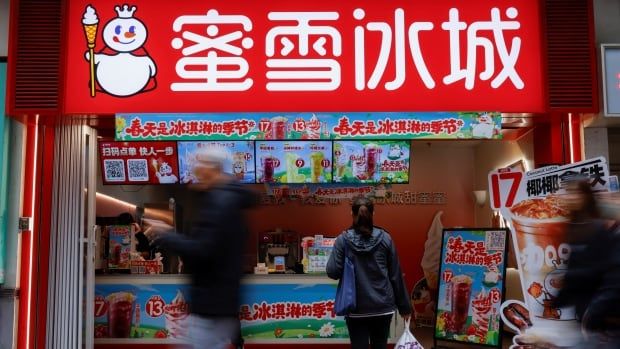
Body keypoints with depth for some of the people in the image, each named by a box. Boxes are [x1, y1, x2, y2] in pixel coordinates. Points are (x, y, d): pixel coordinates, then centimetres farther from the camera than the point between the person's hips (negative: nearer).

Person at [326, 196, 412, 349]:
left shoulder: (343, 240, -6)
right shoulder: (385, 238, -2)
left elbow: (333, 272, -10)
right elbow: (395, 275, 1)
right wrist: (404, 306, 9)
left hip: (356, 308, -2)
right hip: (383, 306, 2)